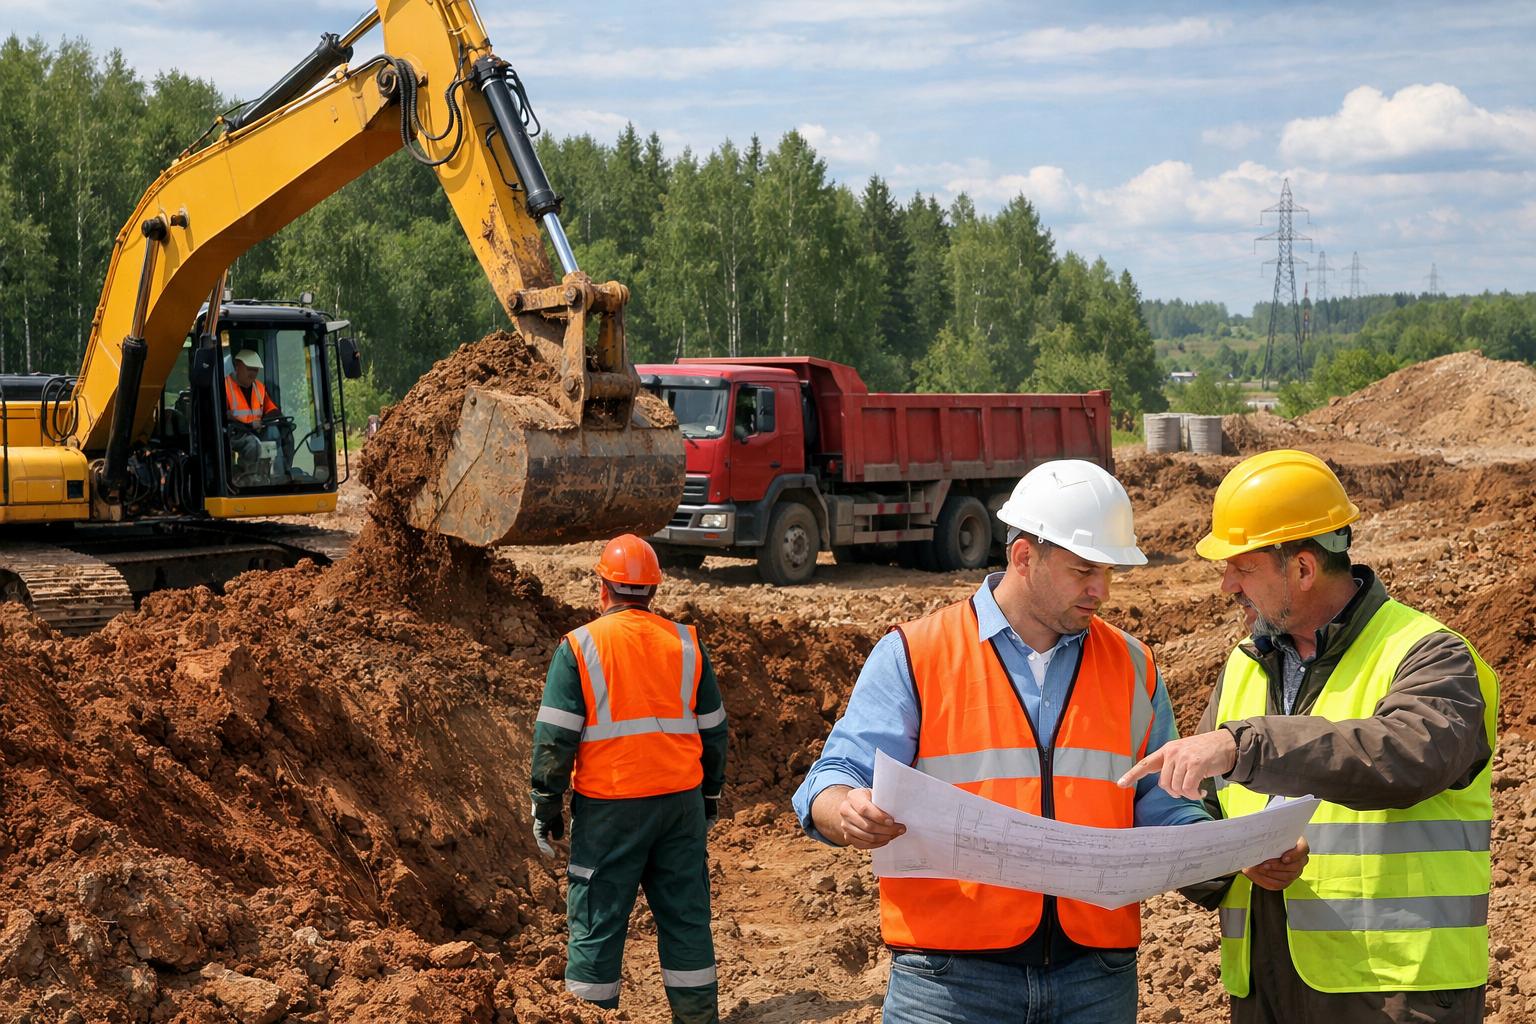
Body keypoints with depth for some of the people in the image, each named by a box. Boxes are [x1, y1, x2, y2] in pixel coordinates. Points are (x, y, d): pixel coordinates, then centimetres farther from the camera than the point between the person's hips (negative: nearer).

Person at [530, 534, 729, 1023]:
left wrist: (546, 806, 1)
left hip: (608, 806, -3)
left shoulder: (579, 646, -5)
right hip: (680, 800, 3)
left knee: (596, 921, 4)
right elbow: (713, 729, 13)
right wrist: (710, 795, 23)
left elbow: (555, 736, -6)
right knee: (685, 917, 11)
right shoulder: (686, 643, 6)